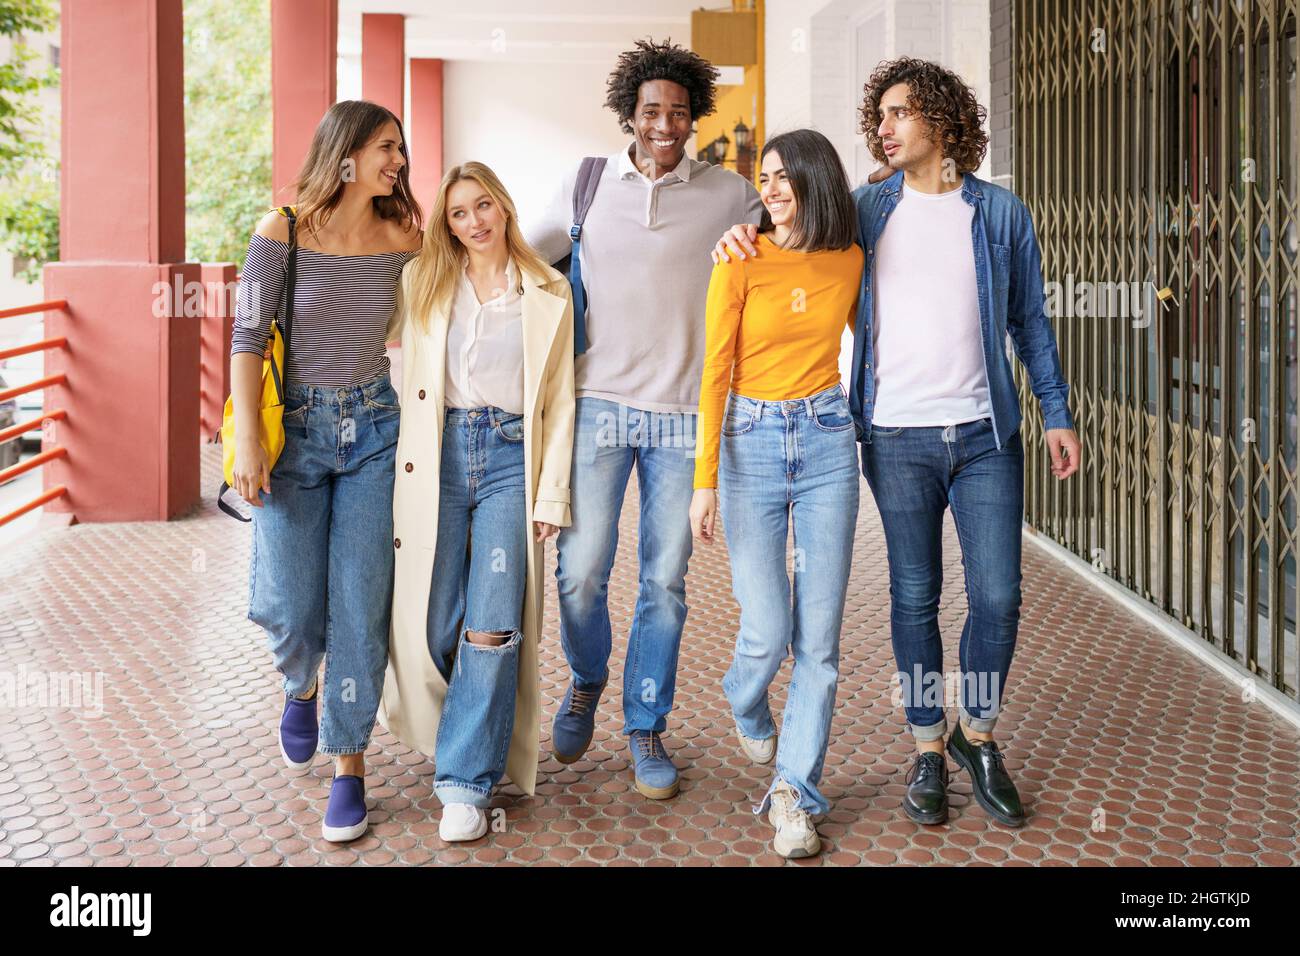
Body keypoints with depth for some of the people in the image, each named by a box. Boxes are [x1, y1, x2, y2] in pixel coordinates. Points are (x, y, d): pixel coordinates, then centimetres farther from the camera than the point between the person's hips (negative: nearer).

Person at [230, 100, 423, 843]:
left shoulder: (401, 239, -1)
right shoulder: (285, 230, -7)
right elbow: (248, 338, -8)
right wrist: (247, 440, -15)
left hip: (372, 429, 2)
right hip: (294, 428, -1)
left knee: (360, 605, -2)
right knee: (291, 608, -4)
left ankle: (350, 766, 11)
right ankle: (302, 686, 33)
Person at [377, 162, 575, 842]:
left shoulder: (549, 294, 8)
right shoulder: (421, 283, 10)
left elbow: (560, 402, 8)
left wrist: (552, 493, 1)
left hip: (511, 459, -1)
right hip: (438, 455, 1)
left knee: (493, 627, -10)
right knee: (435, 625, 1)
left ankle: (467, 783, -1)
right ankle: (464, 732, 30)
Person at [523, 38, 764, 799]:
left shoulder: (731, 194, 4)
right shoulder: (584, 187, 7)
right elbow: (521, 258, 18)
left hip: (685, 413, 0)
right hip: (601, 404, 0)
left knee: (665, 581, 4)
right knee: (581, 571, -3)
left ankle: (646, 727, 20)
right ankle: (586, 682, 28)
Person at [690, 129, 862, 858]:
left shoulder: (851, 262, 5)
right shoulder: (741, 266, -4)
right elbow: (715, 374, -4)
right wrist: (705, 479, -9)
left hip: (828, 442, 2)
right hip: (752, 442, -2)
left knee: (819, 635, -1)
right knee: (767, 633, -6)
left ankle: (796, 793, 11)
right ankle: (749, 710, 30)